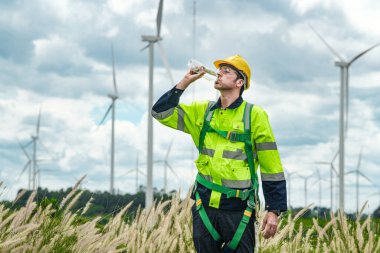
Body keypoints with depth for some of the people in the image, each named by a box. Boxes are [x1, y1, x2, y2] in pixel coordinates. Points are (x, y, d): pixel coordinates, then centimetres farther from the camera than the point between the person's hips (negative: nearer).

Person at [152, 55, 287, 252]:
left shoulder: (254, 115, -2)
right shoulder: (202, 112, 11)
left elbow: (271, 167, -3)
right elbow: (161, 113, 8)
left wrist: (274, 210, -6)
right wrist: (185, 82, 2)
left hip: (238, 209, -4)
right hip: (205, 207, 4)